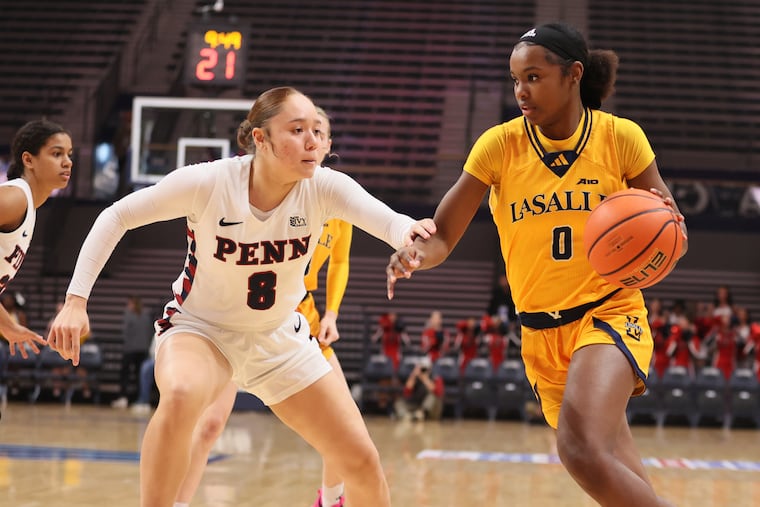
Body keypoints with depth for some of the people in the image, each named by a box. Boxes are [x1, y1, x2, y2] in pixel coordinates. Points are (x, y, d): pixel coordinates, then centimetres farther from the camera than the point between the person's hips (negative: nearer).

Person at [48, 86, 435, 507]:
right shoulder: (207, 183, -24)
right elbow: (116, 217, -15)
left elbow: (386, 221, -36)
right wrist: (76, 299, -23)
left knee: (362, 464, -1)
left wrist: (409, 232, -60)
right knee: (181, 396, -39)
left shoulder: (323, 188, -19)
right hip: (200, 330, -3)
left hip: (281, 339, 3)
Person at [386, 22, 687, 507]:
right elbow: (443, 236, -5)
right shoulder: (499, 145, -4)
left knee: (581, 447, -31)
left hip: (608, 314, -4)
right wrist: (416, 253, -29)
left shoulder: (621, 137, -8)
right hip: (541, 334, 4)